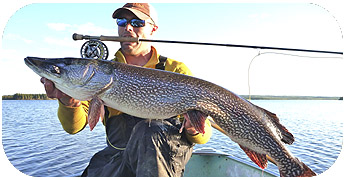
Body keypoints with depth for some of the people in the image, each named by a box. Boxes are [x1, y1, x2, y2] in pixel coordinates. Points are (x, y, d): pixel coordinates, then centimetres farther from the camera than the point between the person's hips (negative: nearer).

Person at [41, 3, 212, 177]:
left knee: (149, 131, -31)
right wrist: (69, 104, -21)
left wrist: (195, 131, -21)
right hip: (117, 154, 2)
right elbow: (74, 126, 0)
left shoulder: (176, 70, 5)